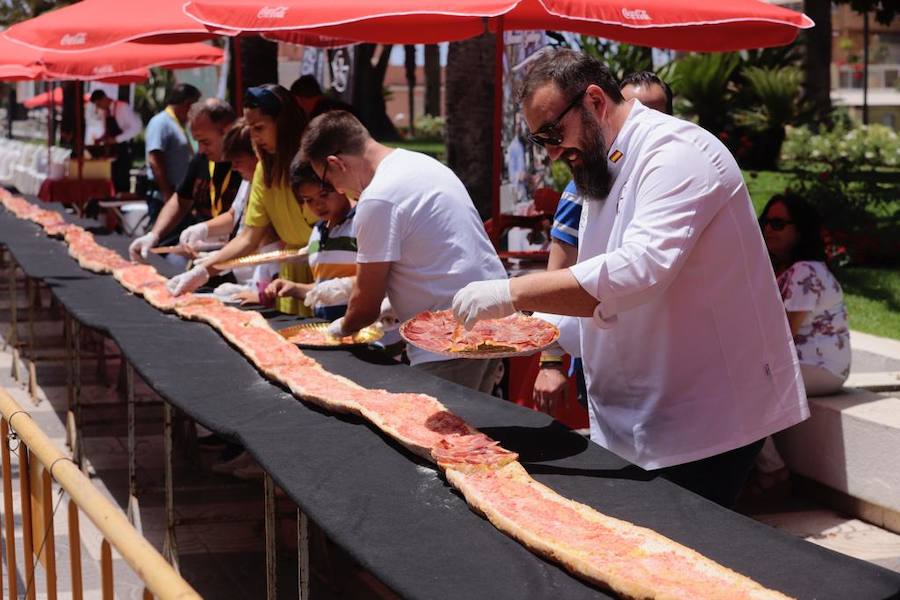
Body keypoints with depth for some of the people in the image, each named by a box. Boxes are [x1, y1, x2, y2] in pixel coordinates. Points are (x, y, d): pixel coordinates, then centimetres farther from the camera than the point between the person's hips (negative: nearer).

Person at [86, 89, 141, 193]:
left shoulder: (122, 107, -13)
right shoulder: (103, 112, 8)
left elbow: (136, 127, -18)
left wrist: (116, 139, -20)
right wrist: (100, 139, -3)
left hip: (123, 150, -7)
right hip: (111, 150, 7)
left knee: (122, 180, -7)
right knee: (114, 180, 4)